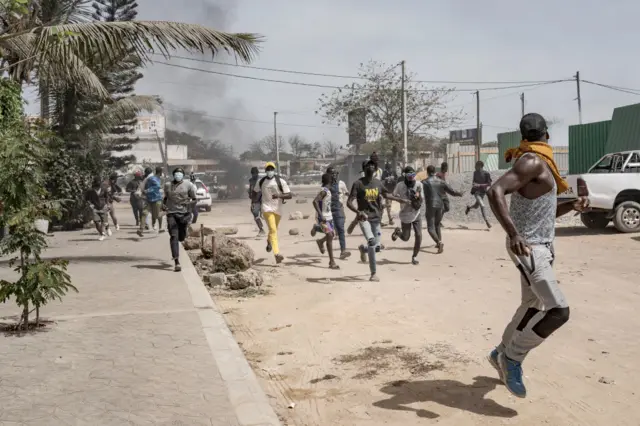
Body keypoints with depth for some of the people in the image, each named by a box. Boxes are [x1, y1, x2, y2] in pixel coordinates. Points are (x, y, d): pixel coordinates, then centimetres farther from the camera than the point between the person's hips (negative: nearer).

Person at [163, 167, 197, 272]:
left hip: (184, 213, 0)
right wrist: (163, 204, 7)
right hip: (171, 213, 0)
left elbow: (194, 199, 7)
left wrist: (190, 203, -14)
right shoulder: (167, 185, 10)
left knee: (181, 237, 7)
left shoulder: (188, 185, 3)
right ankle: (177, 262, -17)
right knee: (174, 236, -12)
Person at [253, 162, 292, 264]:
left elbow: (289, 195, -10)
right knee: (273, 230, -17)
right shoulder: (261, 182, 2)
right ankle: (277, 254, -26)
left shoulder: (280, 181, -4)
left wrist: (279, 195, -26)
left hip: (278, 209, 2)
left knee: (274, 230, 19)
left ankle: (269, 242, 54)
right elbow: (255, 191, 22)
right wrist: (259, 200, 10)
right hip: (267, 208, -2)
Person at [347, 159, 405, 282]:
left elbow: (386, 194, 21)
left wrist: (400, 200, 8)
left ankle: (363, 249, 43)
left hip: (376, 218, 6)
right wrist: (358, 212, -31)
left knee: (377, 246, 5)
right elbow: (349, 202, -14)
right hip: (364, 218, -5)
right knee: (371, 241, -26)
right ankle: (373, 273, -18)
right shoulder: (358, 184, -10)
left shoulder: (378, 183, 6)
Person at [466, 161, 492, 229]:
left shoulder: (486, 173, -10)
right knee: (482, 206, -18)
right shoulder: (475, 173, 2)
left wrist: (479, 185, -23)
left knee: (476, 206, 18)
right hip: (476, 192, -1)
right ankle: (487, 222, -15)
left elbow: (489, 184, -13)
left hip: (483, 192, 1)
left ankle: (469, 207, 53)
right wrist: (473, 185, -4)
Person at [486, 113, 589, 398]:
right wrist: (512, 233, -37)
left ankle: (502, 354, 33)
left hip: (541, 246, 10)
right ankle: (512, 357, -3)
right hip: (528, 248, -10)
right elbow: (495, 192, -30)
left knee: (534, 306, 19)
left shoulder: (540, 164, 15)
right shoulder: (532, 162, -16)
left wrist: (572, 206, 7)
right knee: (558, 310, -17)